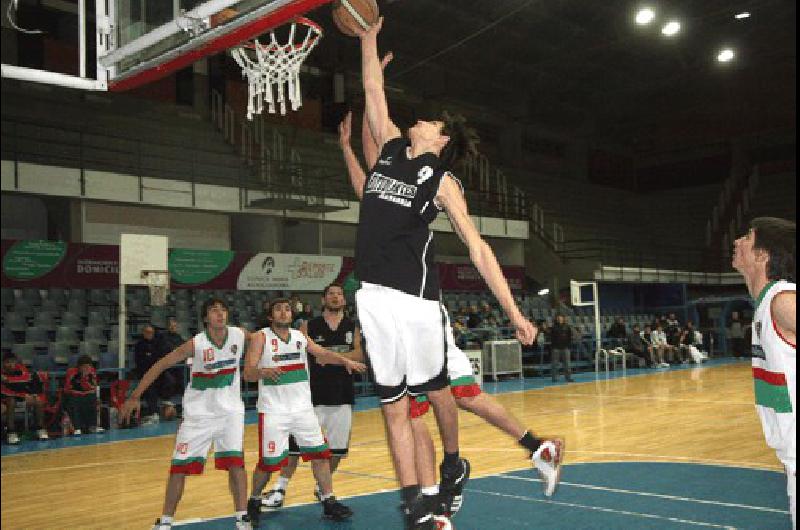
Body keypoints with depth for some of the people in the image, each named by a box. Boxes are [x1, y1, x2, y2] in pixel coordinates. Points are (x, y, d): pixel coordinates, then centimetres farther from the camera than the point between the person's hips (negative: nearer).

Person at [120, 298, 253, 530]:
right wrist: (135, 397, -18)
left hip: (230, 411, 1)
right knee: (179, 466, 2)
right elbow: (161, 365, -14)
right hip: (198, 413, -1)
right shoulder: (196, 343, -17)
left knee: (236, 461, -10)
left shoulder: (240, 335, -9)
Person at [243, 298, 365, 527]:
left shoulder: (300, 336, 10)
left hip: (302, 407, 5)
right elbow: (248, 373, -13)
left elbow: (322, 353, 8)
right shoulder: (261, 337, -6)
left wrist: (345, 360, -10)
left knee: (320, 452, 3)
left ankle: (329, 503, 12)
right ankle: (254, 502, 23)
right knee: (268, 461, -1)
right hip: (273, 410, -5)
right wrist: (264, 371, -35)